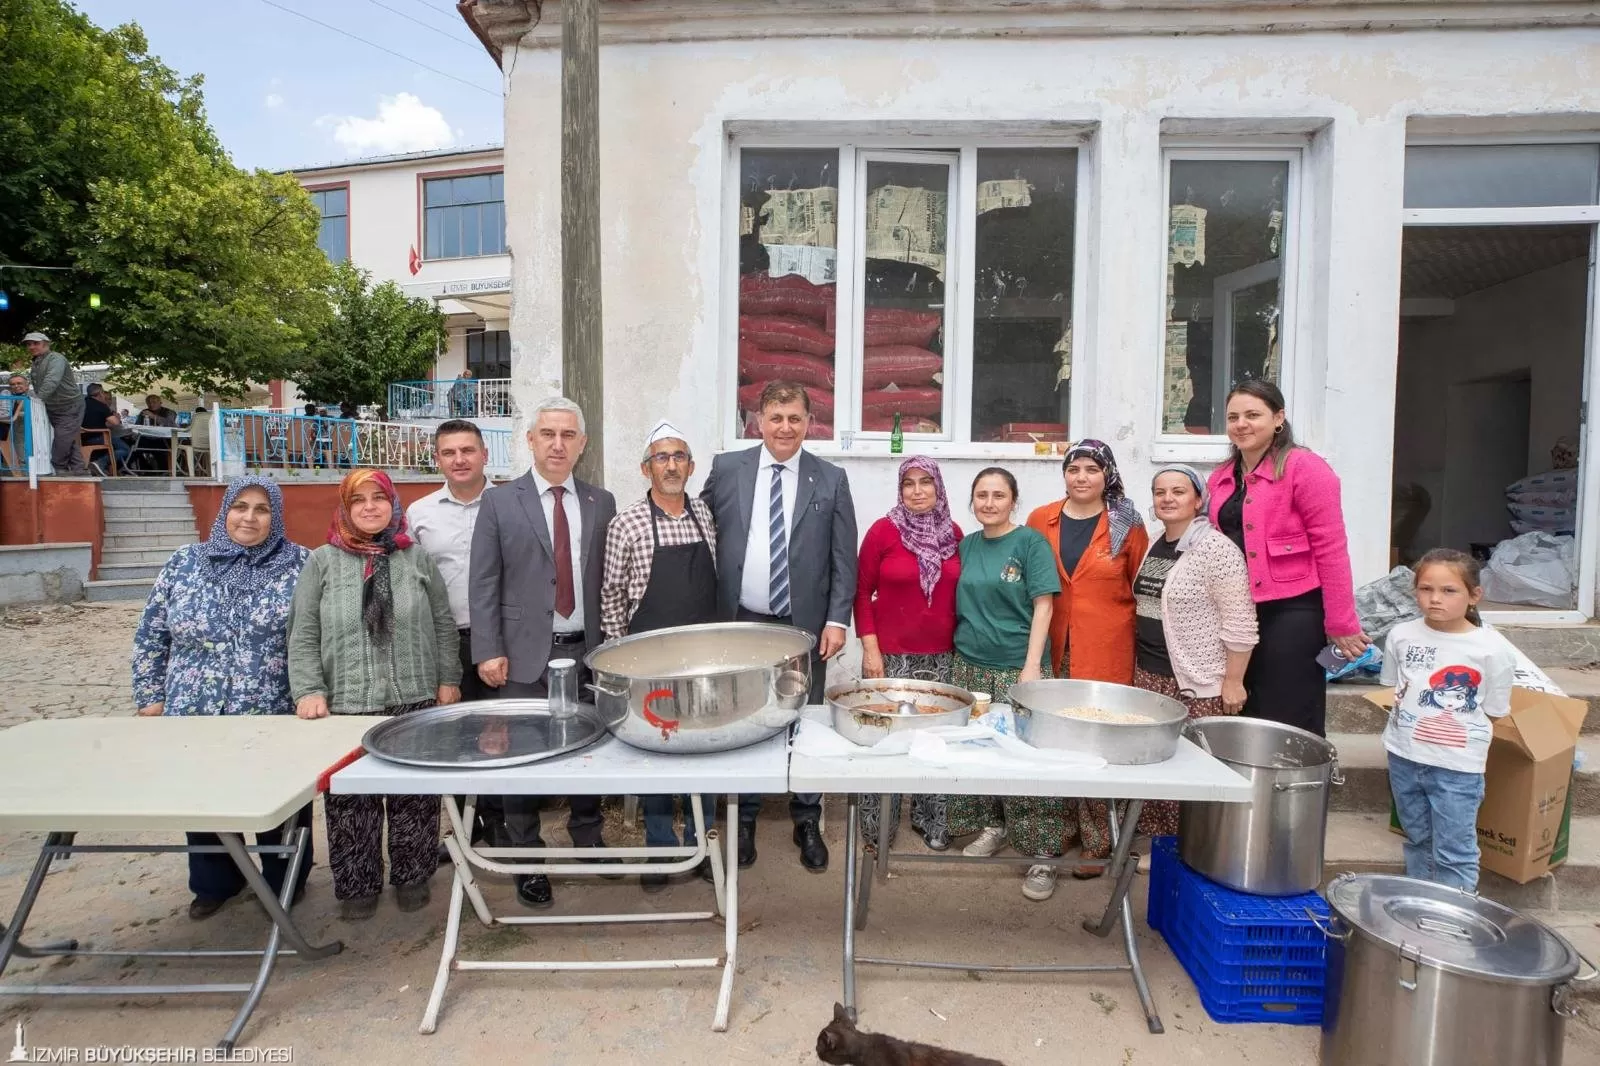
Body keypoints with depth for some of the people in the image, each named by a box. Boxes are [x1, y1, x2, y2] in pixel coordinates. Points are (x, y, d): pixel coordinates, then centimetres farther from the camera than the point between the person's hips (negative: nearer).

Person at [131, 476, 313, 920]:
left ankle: (284, 881, 30)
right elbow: (150, 635, 9)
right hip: (196, 714, 3)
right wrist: (150, 697, 5)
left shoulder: (299, 564, -4)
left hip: (276, 716, -2)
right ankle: (214, 883, 37)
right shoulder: (184, 563, 4)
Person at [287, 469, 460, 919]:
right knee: (351, 800, 7)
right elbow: (302, 636, 1)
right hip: (347, 705, 0)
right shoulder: (322, 562, 4)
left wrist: (448, 679, 4)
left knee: (415, 796, 8)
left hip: (414, 703, 1)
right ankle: (357, 884, 25)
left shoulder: (418, 559, 6)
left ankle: (412, 875, 26)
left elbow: (443, 626, 8)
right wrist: (308, 691, -9)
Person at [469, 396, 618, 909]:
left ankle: (588, 838, 33)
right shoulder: (499, 502, 0)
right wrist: (489, 651, -8)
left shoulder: (602, 503, 7)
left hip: (587, 651, 2)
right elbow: (483, 584, -2)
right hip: (525, 655, -2)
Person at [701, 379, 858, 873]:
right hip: (739, 623, 1)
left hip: (803, 626, 0)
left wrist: (837, 619, -6)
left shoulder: (831, 480, 1)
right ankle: (744, 819, 30)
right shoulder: (726, 468, 2)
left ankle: (807, 822, 28)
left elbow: (843, 559, 1)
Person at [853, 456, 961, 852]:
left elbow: (960, 592, 12)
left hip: (941, 656, 3)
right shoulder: (883, 530, -5)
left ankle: (930, 819, 29)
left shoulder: (954, 533, 5)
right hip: (892, 654, -3)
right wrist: (869, 648, -8)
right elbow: (862, 590, -3)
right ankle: (877, 826, 22)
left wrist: (961, 642, 9)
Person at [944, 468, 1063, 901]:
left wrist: (1033, 665, -14)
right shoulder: (967, 545, 10)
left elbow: (1043, 605, -8)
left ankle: (1042, 855, 9)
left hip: (1018, 668, -5)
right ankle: (991, 826, 30)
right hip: (970, 666, 5)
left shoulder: (1031, 542, -4)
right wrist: (962, 642, 9)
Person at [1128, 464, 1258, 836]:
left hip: (1196, 681, -7)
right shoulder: (1154, 545, 11)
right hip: (1149, 674, 7)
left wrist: (1233, 681, -13)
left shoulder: (1216, 549, -12)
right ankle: (1156, 843, 22)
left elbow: (1239, 622, -14)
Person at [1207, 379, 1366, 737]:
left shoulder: (1303, 467, -10)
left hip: (1292, 615, -6)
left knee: (1290, 728, 3)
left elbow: (1330, 548, -12)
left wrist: (1341, 624, -12)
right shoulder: (1220, 478, 10)